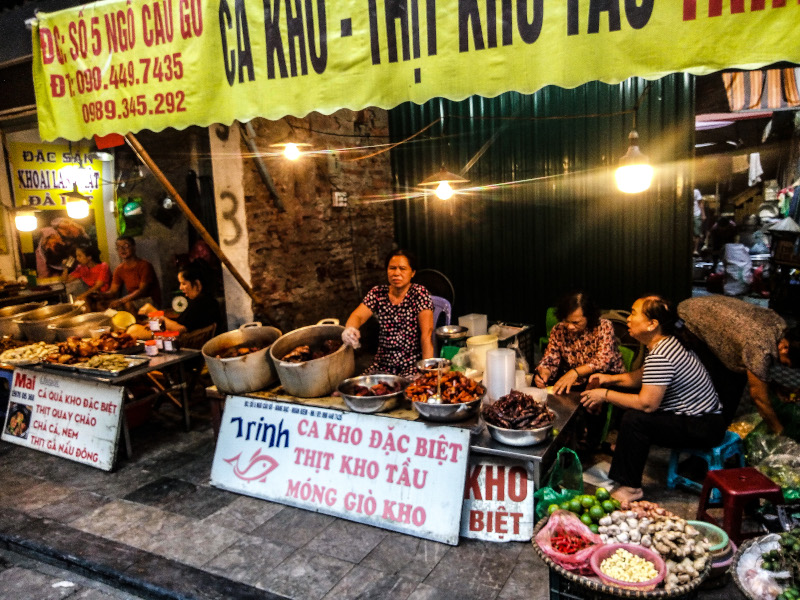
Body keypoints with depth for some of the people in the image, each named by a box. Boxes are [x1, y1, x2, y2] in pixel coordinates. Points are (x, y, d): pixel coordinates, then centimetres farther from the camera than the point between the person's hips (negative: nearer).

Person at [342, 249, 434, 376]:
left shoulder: (419, 293, -5)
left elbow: (427, 333, -12)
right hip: (383, 365, 4)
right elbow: (358, 316, -5)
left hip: (413, 365, -4)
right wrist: (350, 329, -30)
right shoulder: (378, 293, 7)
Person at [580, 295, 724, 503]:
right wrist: (611, 379, 5)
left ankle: (630, 487, -11)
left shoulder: (659, 357, -28)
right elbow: (642, 377, 18)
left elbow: (647, 403, -30)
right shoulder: (666, 343, 5)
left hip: (704, 428, -11)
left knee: (634, 419, -25)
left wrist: (605, 395, -19)